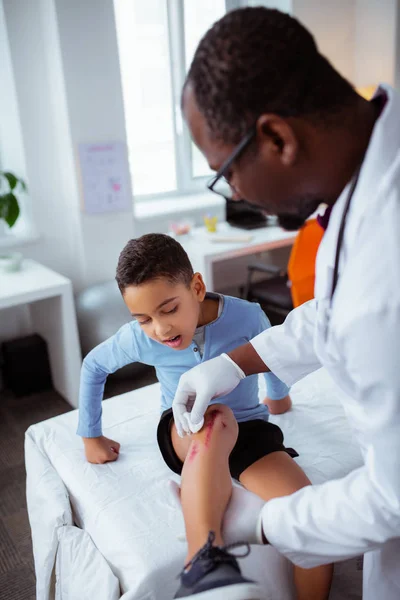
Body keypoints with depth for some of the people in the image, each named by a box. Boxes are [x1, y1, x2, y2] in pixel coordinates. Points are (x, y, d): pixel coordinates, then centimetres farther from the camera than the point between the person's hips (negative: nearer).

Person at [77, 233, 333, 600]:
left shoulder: (246, 316, -18)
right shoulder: (136, 338, -13)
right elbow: (93, 367, 7)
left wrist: (279, 395, 25)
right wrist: (91, 436, 12)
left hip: (247, 432, 1)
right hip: (183, 435, 0)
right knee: (218, 419, -40)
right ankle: (204, 559, -51)